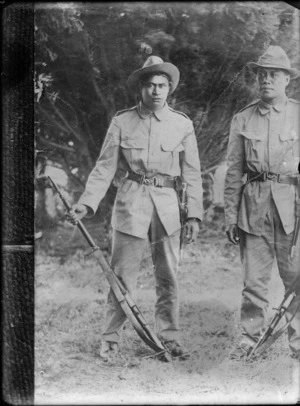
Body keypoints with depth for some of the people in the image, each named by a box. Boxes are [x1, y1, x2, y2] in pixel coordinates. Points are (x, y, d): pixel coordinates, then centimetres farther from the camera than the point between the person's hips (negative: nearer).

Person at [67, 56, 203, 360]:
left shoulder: (182, 125, 6)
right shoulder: (122, 122, 2)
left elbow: (192, 173, 7)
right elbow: (105, 166, 1)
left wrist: (194, 214, 1)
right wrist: (87, 203, -9)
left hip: (166, 204, 2)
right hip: (130, 202, -1)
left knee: (168, 276, 8)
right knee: (121, 275, 1)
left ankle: (169, 337, 22)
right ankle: (111, 339, 13)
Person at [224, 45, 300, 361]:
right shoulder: (242, 120, 8)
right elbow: (233, 172, 9)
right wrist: (231, 216, 5)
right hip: (253, 205, 1)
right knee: (254, 278, 4)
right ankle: (250, 338, 18)